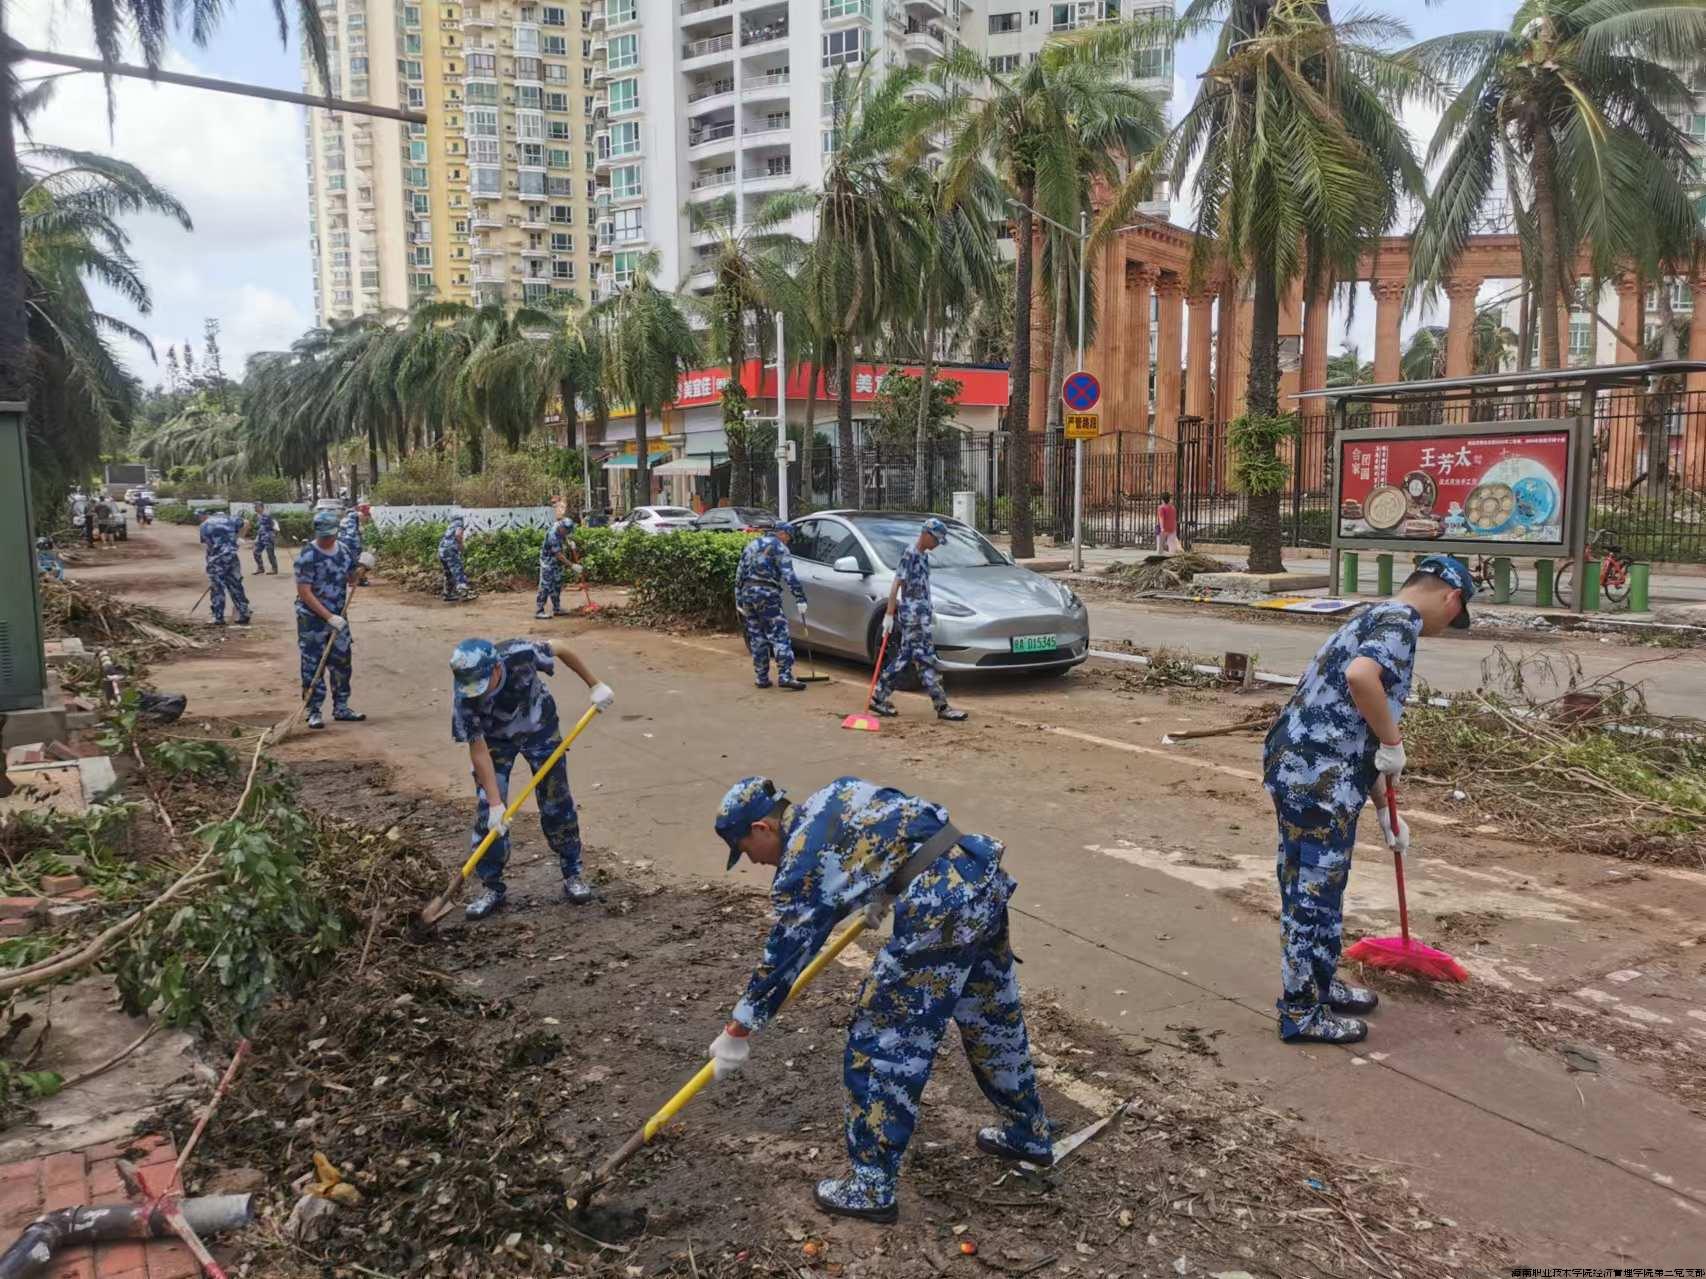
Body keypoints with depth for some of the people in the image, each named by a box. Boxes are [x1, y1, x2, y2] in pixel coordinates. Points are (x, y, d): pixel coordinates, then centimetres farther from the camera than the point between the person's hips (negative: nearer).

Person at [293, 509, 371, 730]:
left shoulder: (343, 549, 4)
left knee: (342, 662, 12)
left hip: (337, 616, 6)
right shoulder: (308, 555, -16)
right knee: (313, 666, -1)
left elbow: (352, 578, 15)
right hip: (312, 618, -6)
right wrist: (329, 617, -22)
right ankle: (314, 712, 8)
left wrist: (362, 566, -7)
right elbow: (304, 592, -18)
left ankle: (341, 707, 24)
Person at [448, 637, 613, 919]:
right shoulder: (464, 699, -34)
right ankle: (493, 888, 8)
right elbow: (478, 750, -28)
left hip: (540, 727, 1)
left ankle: (572, 874, 19)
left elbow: (562, 651, -16)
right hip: (495, 739, 0)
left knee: (556, 801, 4)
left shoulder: (521, 653, -37)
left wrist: (595, 685, -10)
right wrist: (496, 803, -32)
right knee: (487, 813, -7)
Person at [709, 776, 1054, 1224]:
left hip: (940, 911, -9)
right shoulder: (839, 790, 16)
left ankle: (871, 1187, 16)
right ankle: (1029, 1134, 45)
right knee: (994, 1017, 26)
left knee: (882, 1040, 5)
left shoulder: (800, 862, -4)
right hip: (984, 875, 9)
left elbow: (784, 954, 1)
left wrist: (737, 1031, 12)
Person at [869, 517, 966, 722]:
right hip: (911, 615, -9)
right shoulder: (910, 554, -12)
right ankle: (942, 707, -4)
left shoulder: (924, 556, 15)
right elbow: (896, 585, -16)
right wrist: (889, 615, -19)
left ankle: (879, 698, 18)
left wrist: (930, 610, 24)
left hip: (922, 615, 9)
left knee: (903, 657, 11)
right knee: (925, 659, -6)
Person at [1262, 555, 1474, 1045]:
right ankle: (1302, 1012, 13)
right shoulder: (1402, 619, -8)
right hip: (1318, 778, -10)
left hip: (1293, 766, 10)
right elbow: (1361, 677, -31)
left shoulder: (1376, 619, 22)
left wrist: (1383, 807, 31)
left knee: (1309, 886, 21)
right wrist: (1394, 744, -16)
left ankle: (1315, 985, 36)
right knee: (1316, 891, 1)